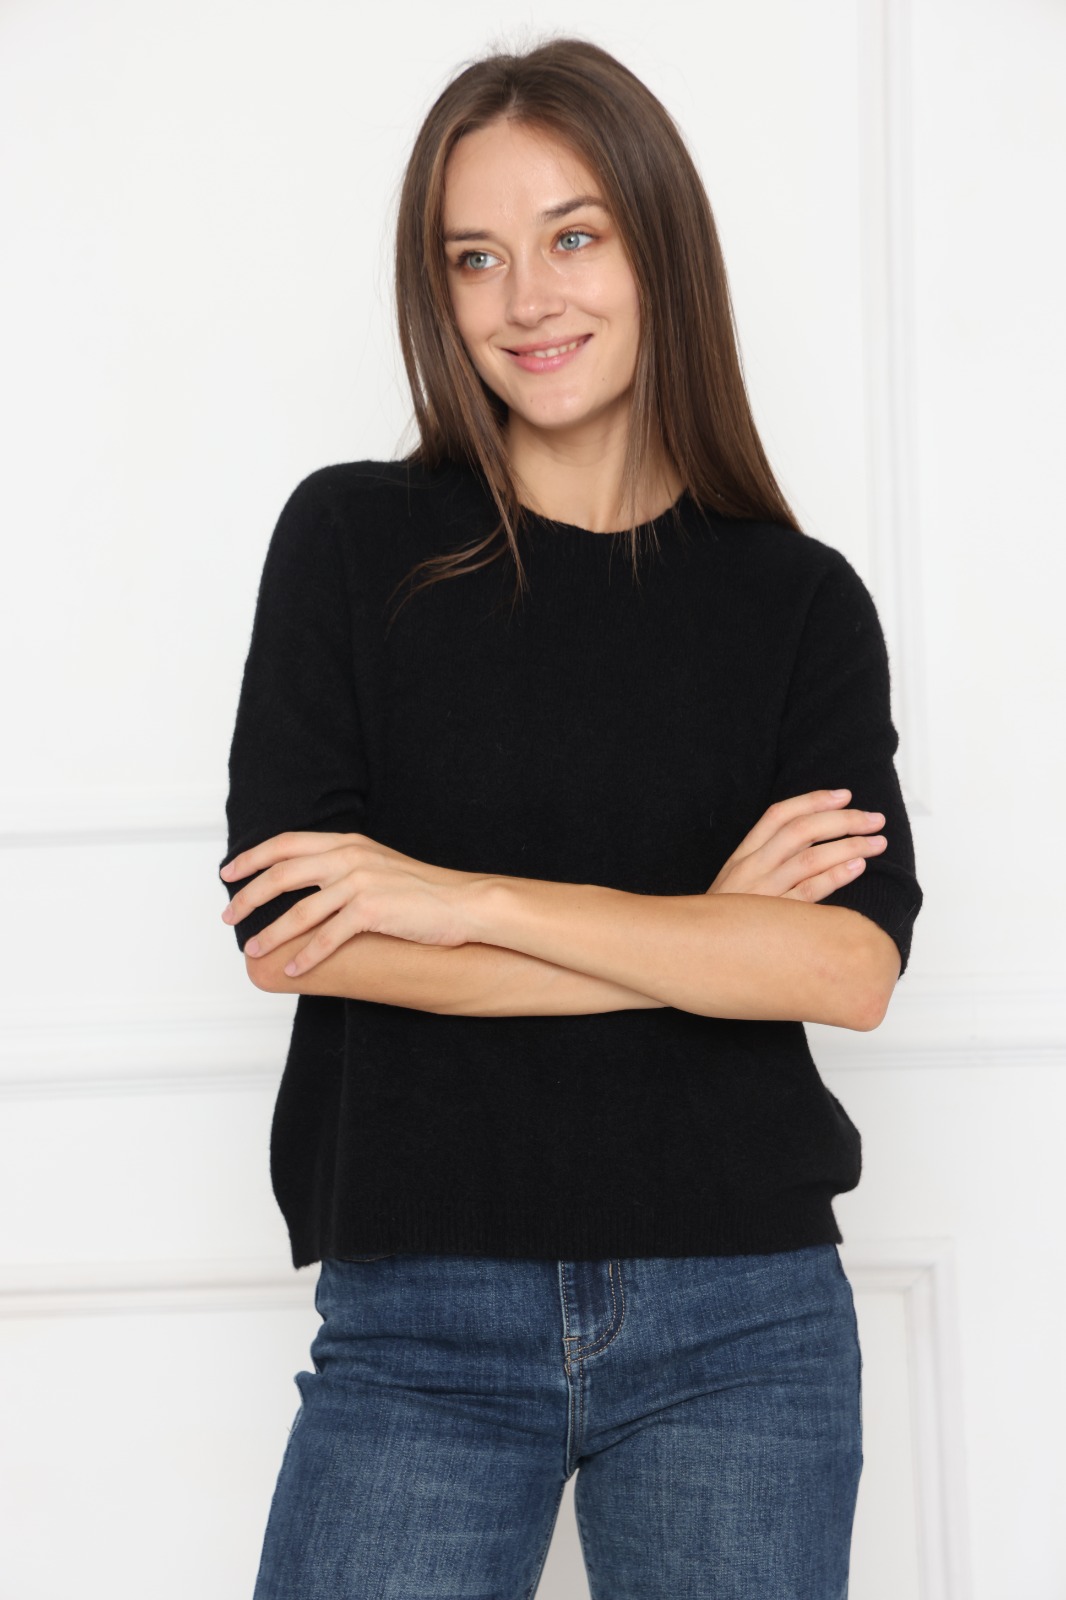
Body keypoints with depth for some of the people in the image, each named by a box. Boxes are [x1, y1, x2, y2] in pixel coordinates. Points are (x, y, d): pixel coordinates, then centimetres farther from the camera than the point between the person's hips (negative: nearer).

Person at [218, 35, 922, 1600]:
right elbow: (287, 925, -8)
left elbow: (857, 964, -9)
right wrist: (699, 939, -9)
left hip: (740, 1324, 1)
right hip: (418, 1325, 0)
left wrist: (466, 898, -14)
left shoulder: (799, 598, 3)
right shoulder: (352, 539, 2)